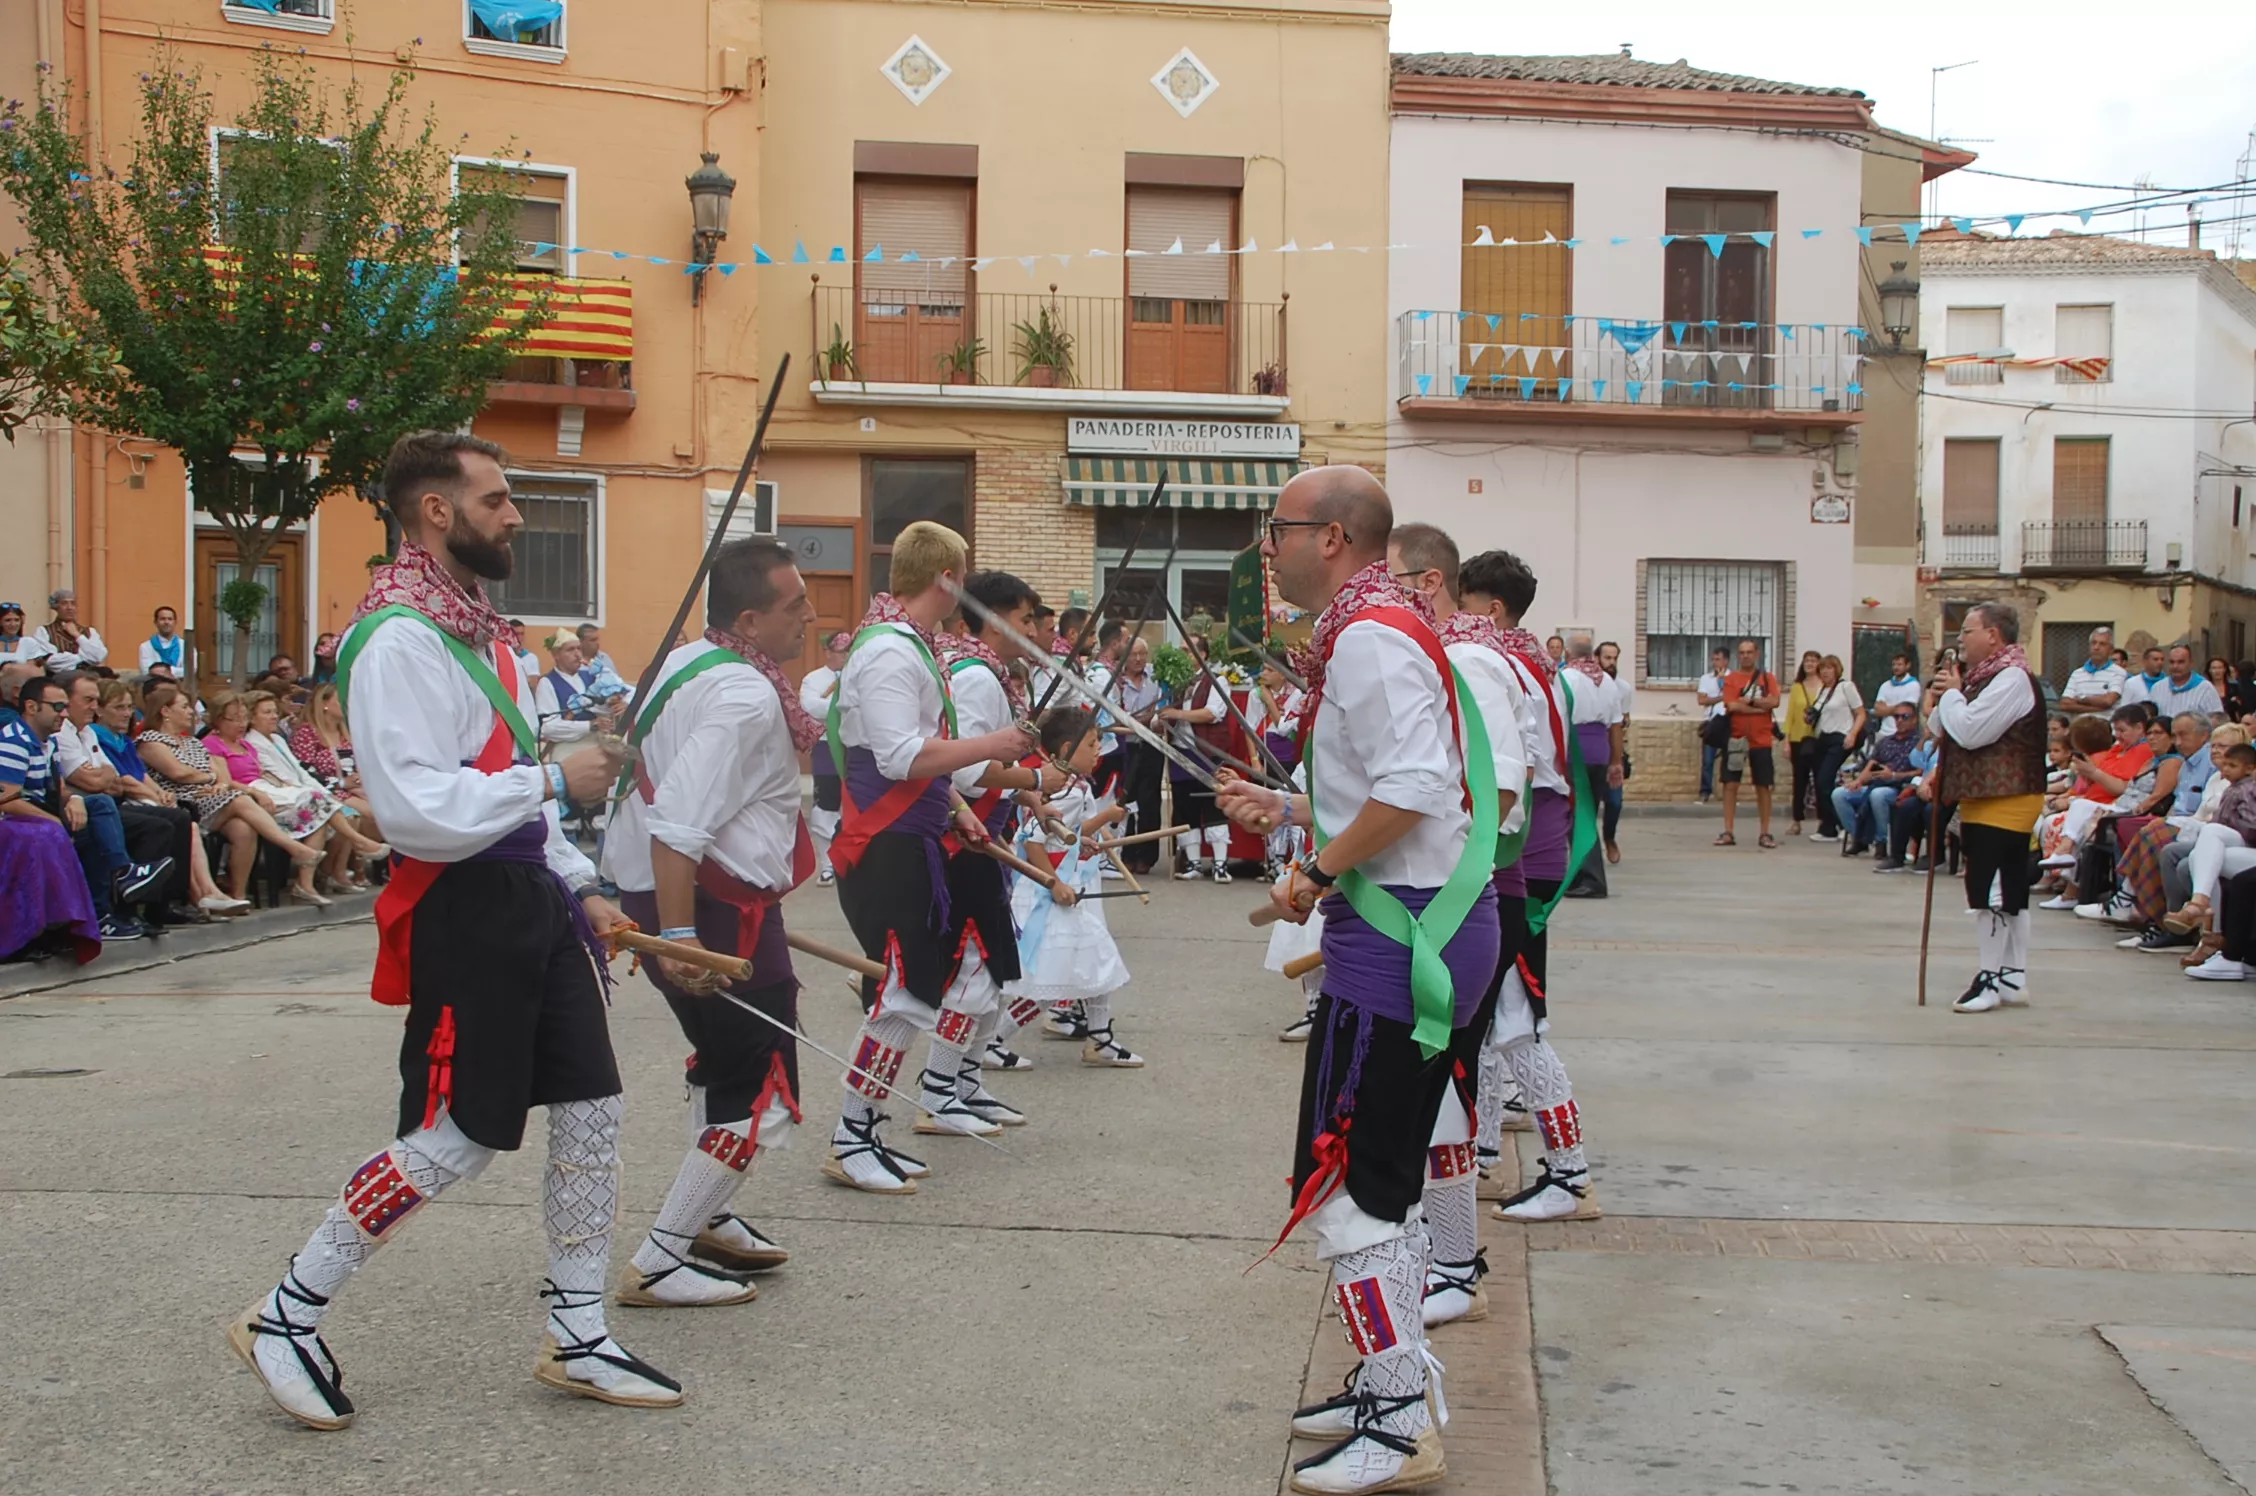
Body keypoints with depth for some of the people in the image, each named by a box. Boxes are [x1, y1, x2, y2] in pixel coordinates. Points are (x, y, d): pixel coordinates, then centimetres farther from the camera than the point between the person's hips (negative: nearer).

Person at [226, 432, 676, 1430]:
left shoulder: (475, 627, 16)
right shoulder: (397, 642, -16)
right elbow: (416, 807, -26)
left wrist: (577, 888, 14)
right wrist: (552, 779, -19)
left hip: (528, 898, 10)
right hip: (461, 909, -9)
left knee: (590, 1107, 8)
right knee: (456, 1139, -5)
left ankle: (575, 1339, 20)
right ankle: (286, 1318, 13)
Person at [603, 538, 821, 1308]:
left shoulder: (690, 663, 8)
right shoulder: (744, 699, -22)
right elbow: (677, 826, -29)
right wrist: (678, 940, -29)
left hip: (663, 895, 11)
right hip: (712, 908, -11)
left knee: (725, 1060, 28)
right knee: (763, 1097, -4)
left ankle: (705, 1219, 41)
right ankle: (661, 1263, 0)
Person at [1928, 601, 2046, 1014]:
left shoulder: (2012, 678, -16)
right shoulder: (1983, 677, 18)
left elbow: (1969, 731, -24)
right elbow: (1949, 730, 22)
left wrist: (1951, 694, -7)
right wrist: (1939, 707, 1)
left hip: (2004, 804, -11)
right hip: (1983, 801, 11)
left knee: (1991, 891, -9)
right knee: (2008, 894, 13)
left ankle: (1992, 979, -4)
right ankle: (2013, 979, 18)